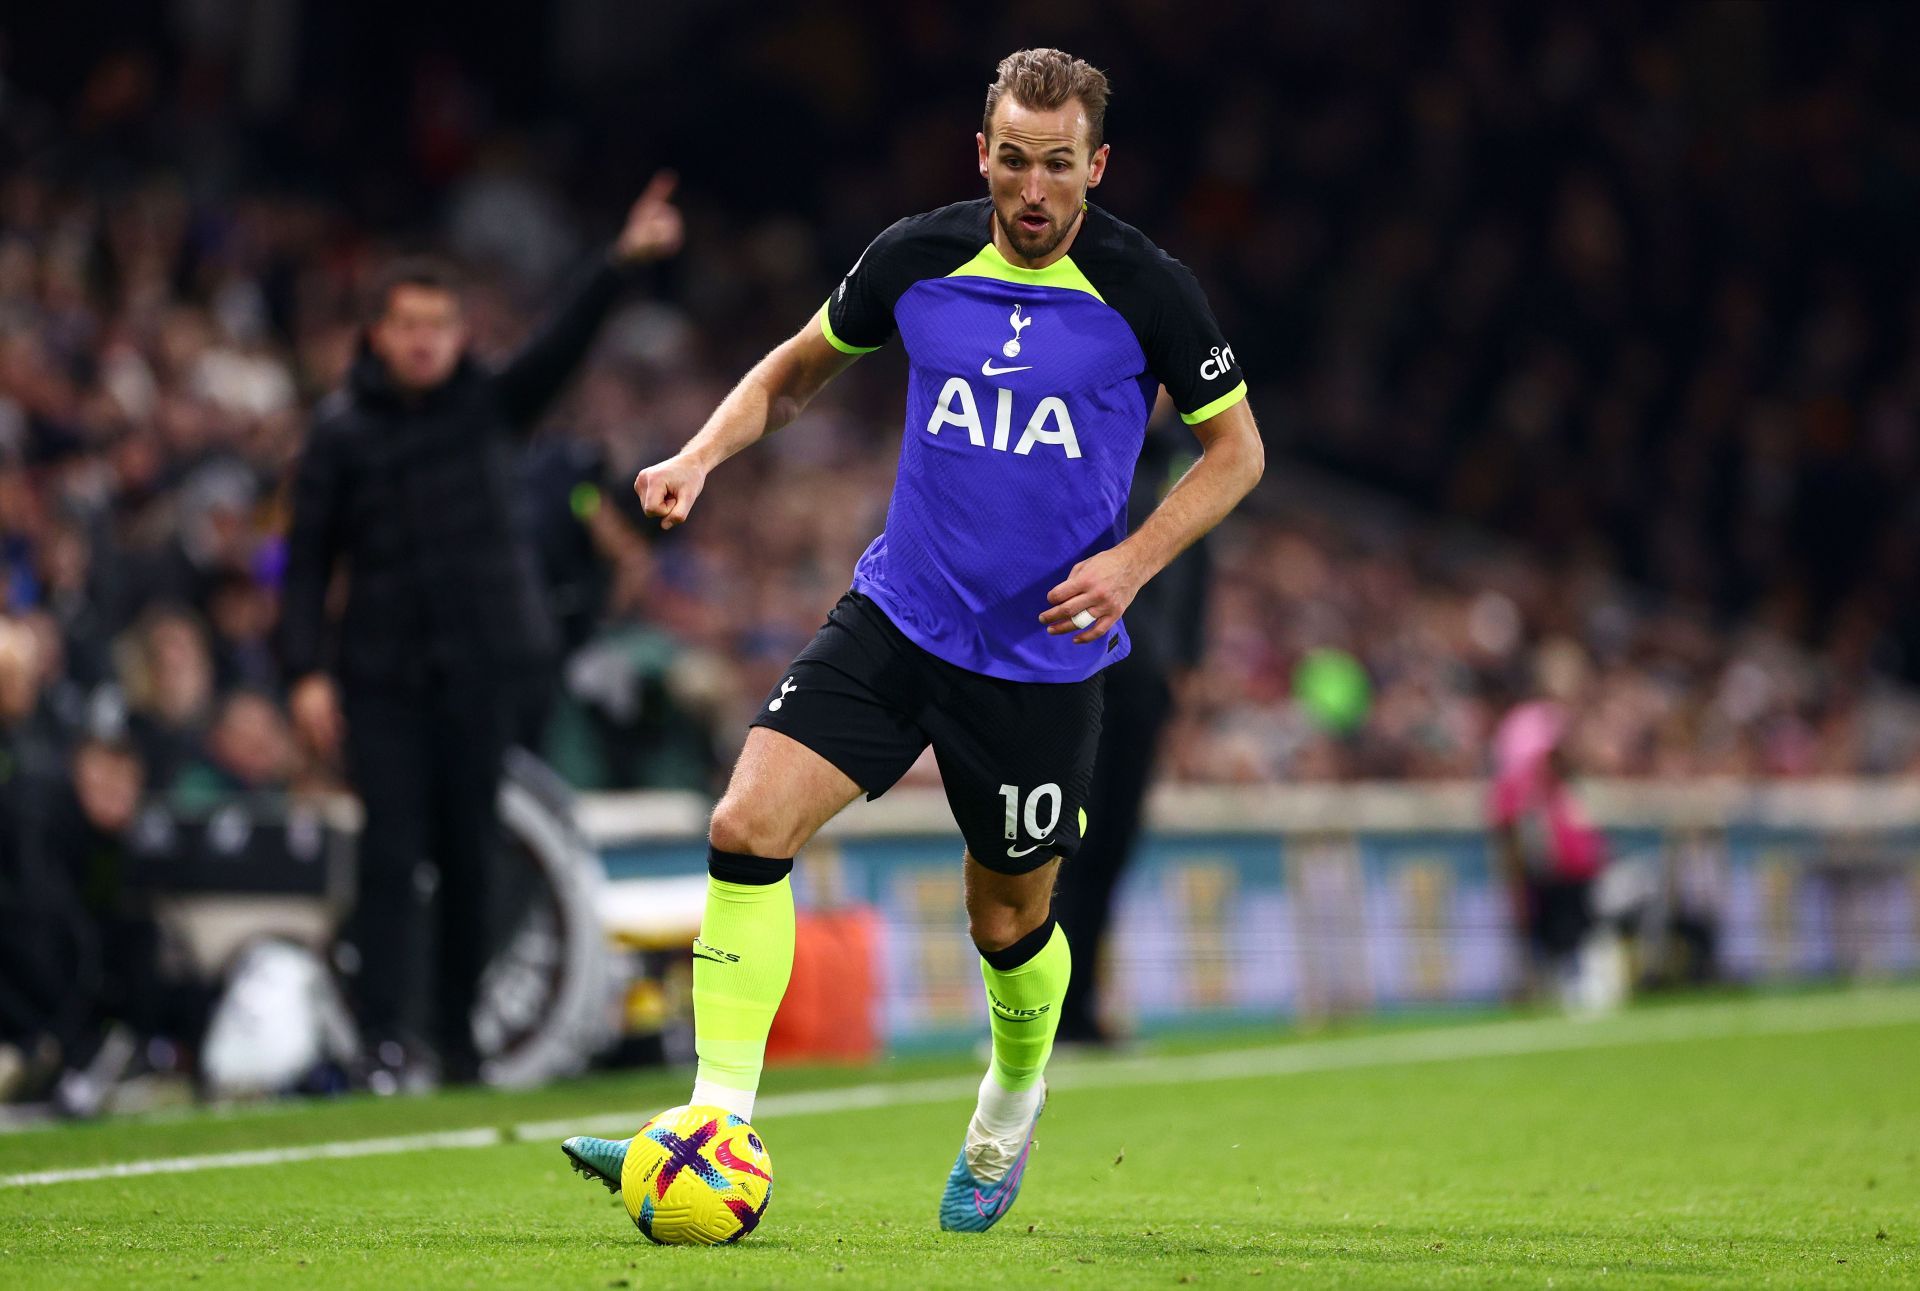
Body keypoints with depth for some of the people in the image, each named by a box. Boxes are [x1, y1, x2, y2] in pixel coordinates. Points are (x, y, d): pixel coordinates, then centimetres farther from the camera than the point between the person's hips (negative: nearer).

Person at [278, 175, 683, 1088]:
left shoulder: (490, 405, 6)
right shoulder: (342, 432, 3)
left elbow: (563, 346, -9)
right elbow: (307, 560, 3)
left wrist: (623, 263, -24)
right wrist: (308, 671, -7)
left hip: (483, 667, 1)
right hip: (383, 673, -1)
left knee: (469, 855, 6)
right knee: (391, 853, -8)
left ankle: (459, 1039, 16)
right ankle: (388, 1039, -12)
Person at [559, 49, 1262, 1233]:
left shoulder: (1148, 293, -10)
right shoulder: (918, 259, -3)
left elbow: (1236, 447, 2)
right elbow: (798, 368, 15)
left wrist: (1135, 559, -13)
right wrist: (704, 453, -3)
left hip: (1044, 657, -2)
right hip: (896, 615, 2)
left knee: (1009, 923, 10)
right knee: (748, 827, -17)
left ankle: (1011, 1109, 43)